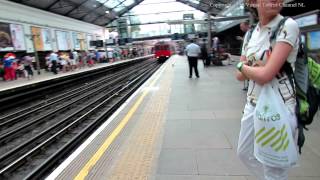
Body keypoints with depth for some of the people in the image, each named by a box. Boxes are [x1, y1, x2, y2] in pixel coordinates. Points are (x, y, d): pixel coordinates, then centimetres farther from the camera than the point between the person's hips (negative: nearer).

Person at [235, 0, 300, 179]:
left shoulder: (288, 26, -14)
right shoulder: (251, 34, 6)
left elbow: (265, 75, -25)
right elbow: (240, 76, 5)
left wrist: (242, 65, -7)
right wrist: (257, 68, -15)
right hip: (253, 105, 7)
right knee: (244, 153, 24)